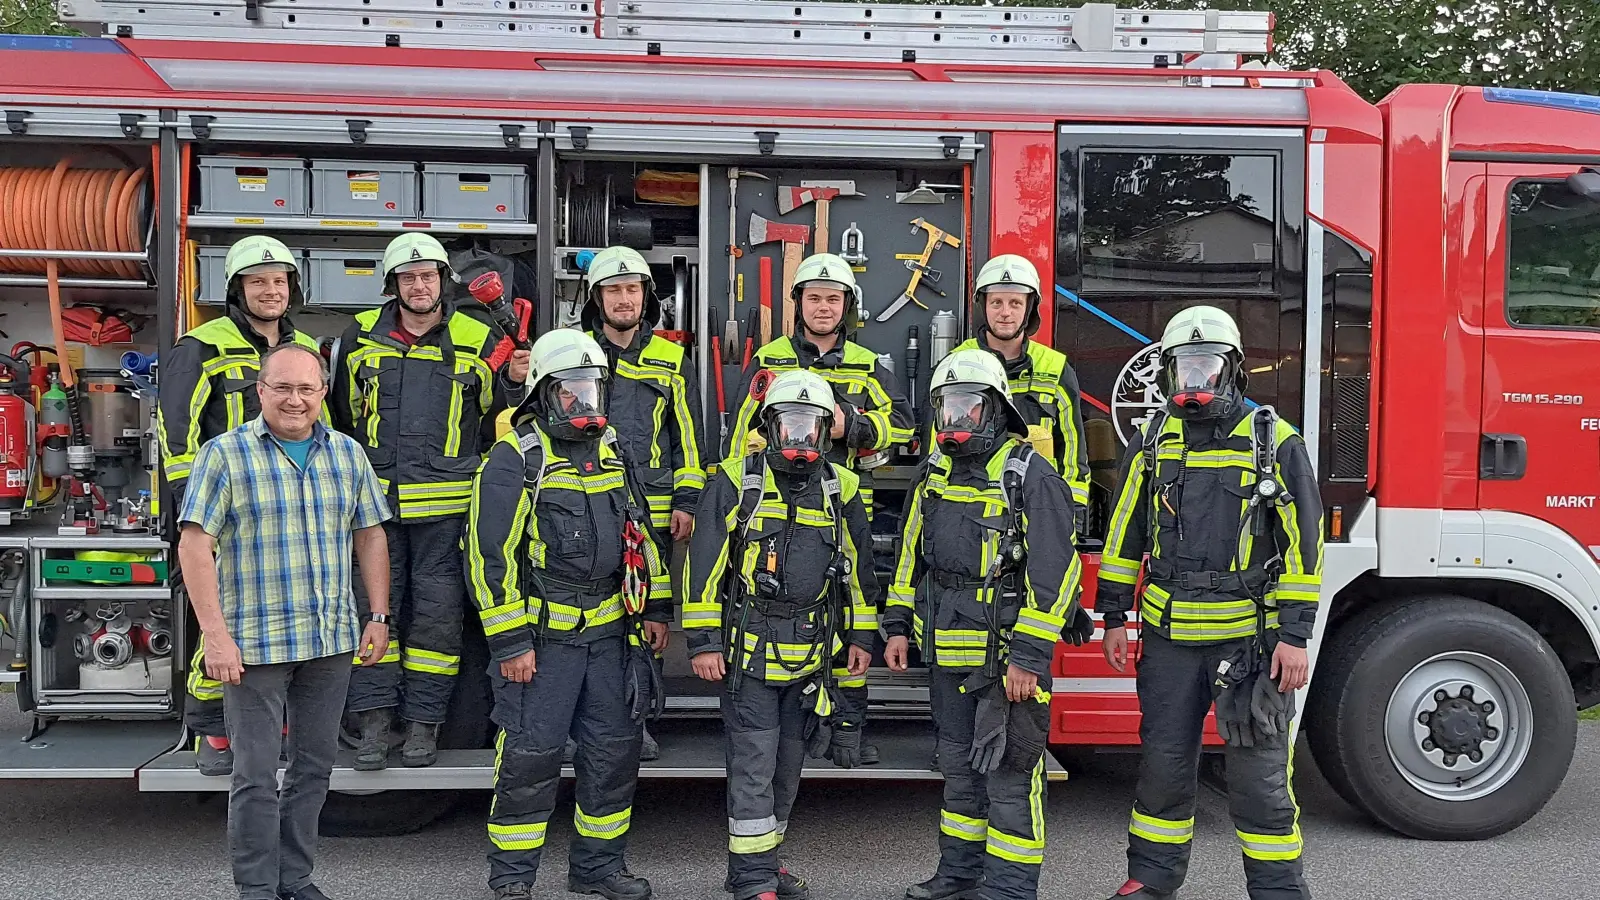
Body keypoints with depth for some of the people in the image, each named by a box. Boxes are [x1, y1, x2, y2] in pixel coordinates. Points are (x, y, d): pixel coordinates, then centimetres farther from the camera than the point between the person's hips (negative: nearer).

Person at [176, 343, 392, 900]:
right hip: (254, 641, -4)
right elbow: (195, 546, -9)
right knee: (257, 775, 2)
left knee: (315, 766, 13)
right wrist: (215, 634, -16)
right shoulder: (224, 455, -5)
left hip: (333, 640, 5)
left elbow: (370, 538, 13)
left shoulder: (348, 455, 8)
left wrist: (378, 617, 7)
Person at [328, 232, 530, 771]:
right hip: (375, 502, 2)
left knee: (436, 614, 2)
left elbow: (497, 414, 13)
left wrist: (515, 381, -7)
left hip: (446, 505, -1)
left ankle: (423, 722, 13)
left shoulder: (477, 341, 4)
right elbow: (341, 415, 18)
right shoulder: (361, 337, 8)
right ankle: (374, 721, 11)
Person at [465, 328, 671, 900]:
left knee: (615, 750, 11)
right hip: (542, 637, -6)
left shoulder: (612, 452, 12)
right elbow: (490, 555, -12)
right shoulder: (514, 460, -8)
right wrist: (509, 642, -14)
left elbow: (640, 532, 19)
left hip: (611, 633, 6)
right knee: (529, 756, 0)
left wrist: (655, 607, 14)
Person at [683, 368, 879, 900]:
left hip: (810, 656, 4)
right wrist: (703, 641, -9)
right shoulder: (737, 482, -5)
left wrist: (862, 636, 11)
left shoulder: (841, 489, 6)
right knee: (754, 765, -5)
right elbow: (704, 563, -6)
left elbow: (859, 567, 14)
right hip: (747, 652, -4)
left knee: (787, 765, 14)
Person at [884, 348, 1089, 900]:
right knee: (959, 766, 17)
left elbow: (1053, 574, -16)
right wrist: (899, 626, 12)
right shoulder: (933, 475, 10)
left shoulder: (1030, 476, -12)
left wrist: (1028, 656, -19)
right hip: (947, 653, 7)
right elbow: (911, 555, 18)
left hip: (1007, 652, -7)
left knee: (1008, 771, -1)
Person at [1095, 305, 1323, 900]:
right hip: (1168, 636, 3)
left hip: (1251, 637, -3)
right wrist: (1115, 618, 10)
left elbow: (1303, 542, -5)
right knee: (1163, 762, 12)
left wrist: (1294, 635, -9)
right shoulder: (1151, 443, 6)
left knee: (1259, 775, 3)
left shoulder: (1274, 441, -4)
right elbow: (1123, 534, 12)